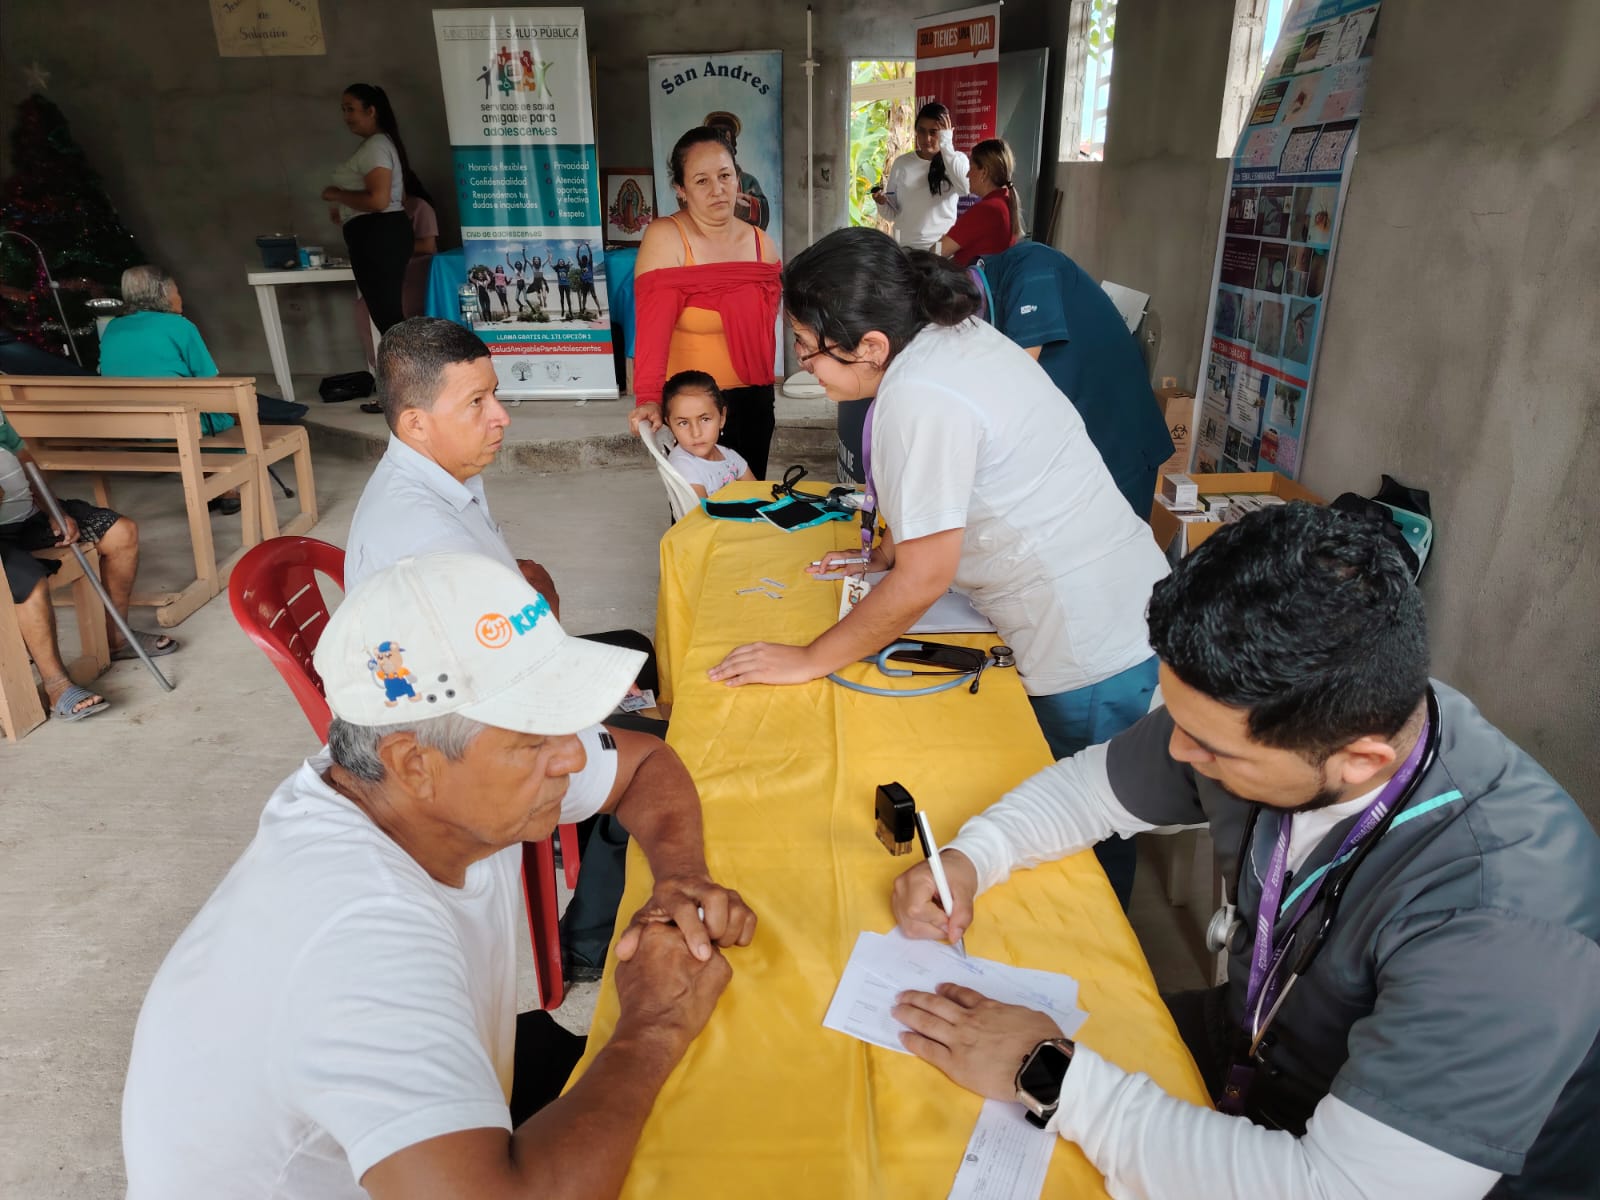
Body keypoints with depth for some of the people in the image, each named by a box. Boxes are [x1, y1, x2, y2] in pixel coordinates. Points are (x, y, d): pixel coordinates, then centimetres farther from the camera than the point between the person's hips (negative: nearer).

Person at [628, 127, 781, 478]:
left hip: (753, 398, 5)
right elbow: (652, 327, -24)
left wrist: (763, 387, 11)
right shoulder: (665, 238, -13)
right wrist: (648, 399, -35)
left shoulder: (761, 243, 5)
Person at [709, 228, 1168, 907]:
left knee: (1088, 846, 10)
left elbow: (924, 578, -21)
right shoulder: (957, 336, 4)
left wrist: (809, 661, -12)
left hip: (1093, 658, -10)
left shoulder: (919, 398, -25)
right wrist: (885, 552, 18)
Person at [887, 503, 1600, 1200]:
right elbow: (1092, 783, -1)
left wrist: (1052, 1074, -31)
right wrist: (971, 857, -16)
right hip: (1247, 1038, 5)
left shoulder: (1503, 921, -35)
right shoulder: (1258, 710, -18)